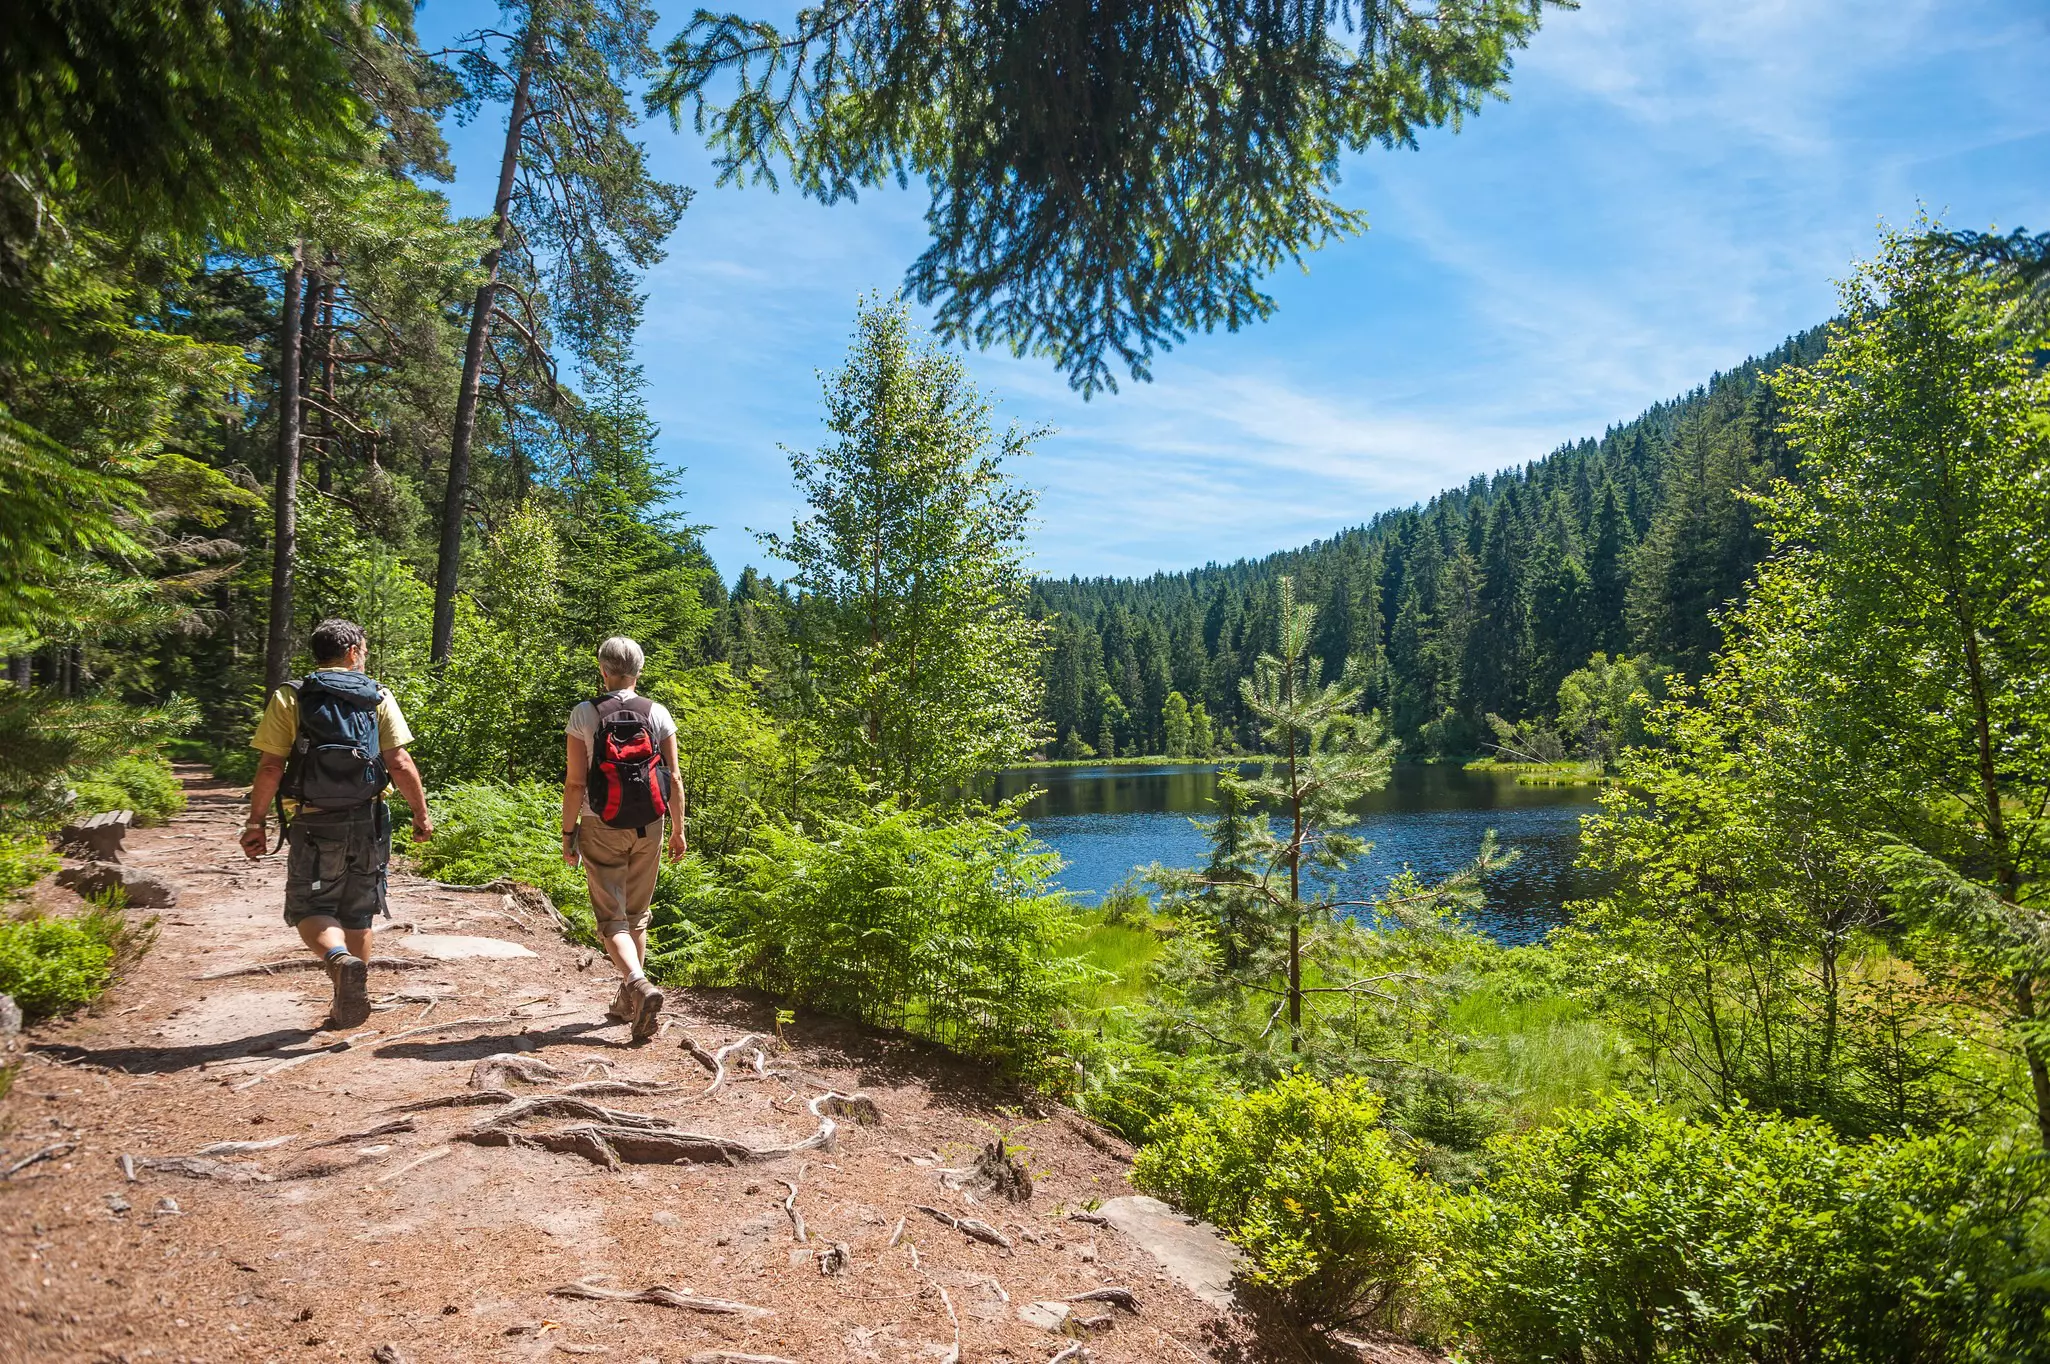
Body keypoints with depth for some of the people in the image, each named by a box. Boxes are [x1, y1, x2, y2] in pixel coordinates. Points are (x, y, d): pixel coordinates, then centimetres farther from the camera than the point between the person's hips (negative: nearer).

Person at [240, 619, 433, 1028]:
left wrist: (255, 822, 2)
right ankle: (348, 1006, 21)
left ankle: (341, 961, -24)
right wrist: (421, 813, 4)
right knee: (357, 916, 14)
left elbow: (270, 767, -6)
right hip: (368, 823, 2)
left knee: (310, 909, 6)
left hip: (314, 825, -2)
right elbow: (400, 764, -6)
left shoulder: (290, 697, -1)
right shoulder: (379, 698, 0)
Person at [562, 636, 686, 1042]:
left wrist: (567, 833, 1)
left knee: (611, 918, 1)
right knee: (637, 916, 16)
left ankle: (639, 987, -23)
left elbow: (575, 783, -8)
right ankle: (627, 1002, 25)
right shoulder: (658, 714, -2)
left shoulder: (584, 715, -7)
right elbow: (674, 778, -1)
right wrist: (679, 830, 7)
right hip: (647, 829, 3)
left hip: (600, 828, -2)